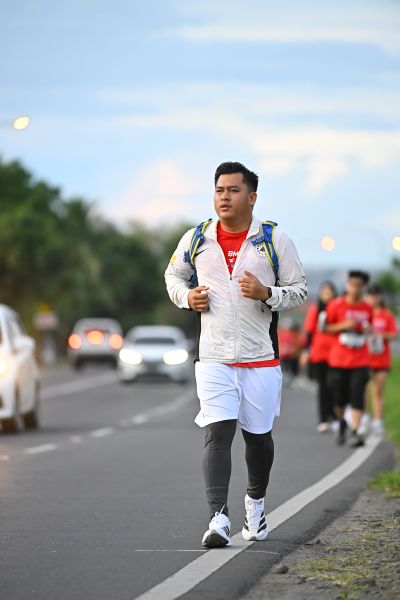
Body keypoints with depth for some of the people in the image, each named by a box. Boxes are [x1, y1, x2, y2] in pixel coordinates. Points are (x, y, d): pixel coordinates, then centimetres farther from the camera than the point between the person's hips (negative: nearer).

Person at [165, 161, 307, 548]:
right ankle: (218, 519, -20)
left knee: (258, 434, 12)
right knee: (218, 432, -14)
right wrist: (186, 297, -1)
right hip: (213, 358, 0)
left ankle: (255, 502, 37)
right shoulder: (196, 239, 4)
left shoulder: (274, 240, -1)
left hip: (261, 359, 0)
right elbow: (173, 274, 21)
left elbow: (300, 290, 4)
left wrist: (267, 294, -16)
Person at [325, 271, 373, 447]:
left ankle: (355, 431, -14)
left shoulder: (367, 308, 6)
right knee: (338, 398, 2)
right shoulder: (336, 305, -3)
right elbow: (325, 328, -1)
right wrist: (344, 325, -15)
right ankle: (341, 423, 30)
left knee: (357, 396, -11)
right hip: (338, 360, -1)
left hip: (360, 361, 1)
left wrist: (368, 330, -1)